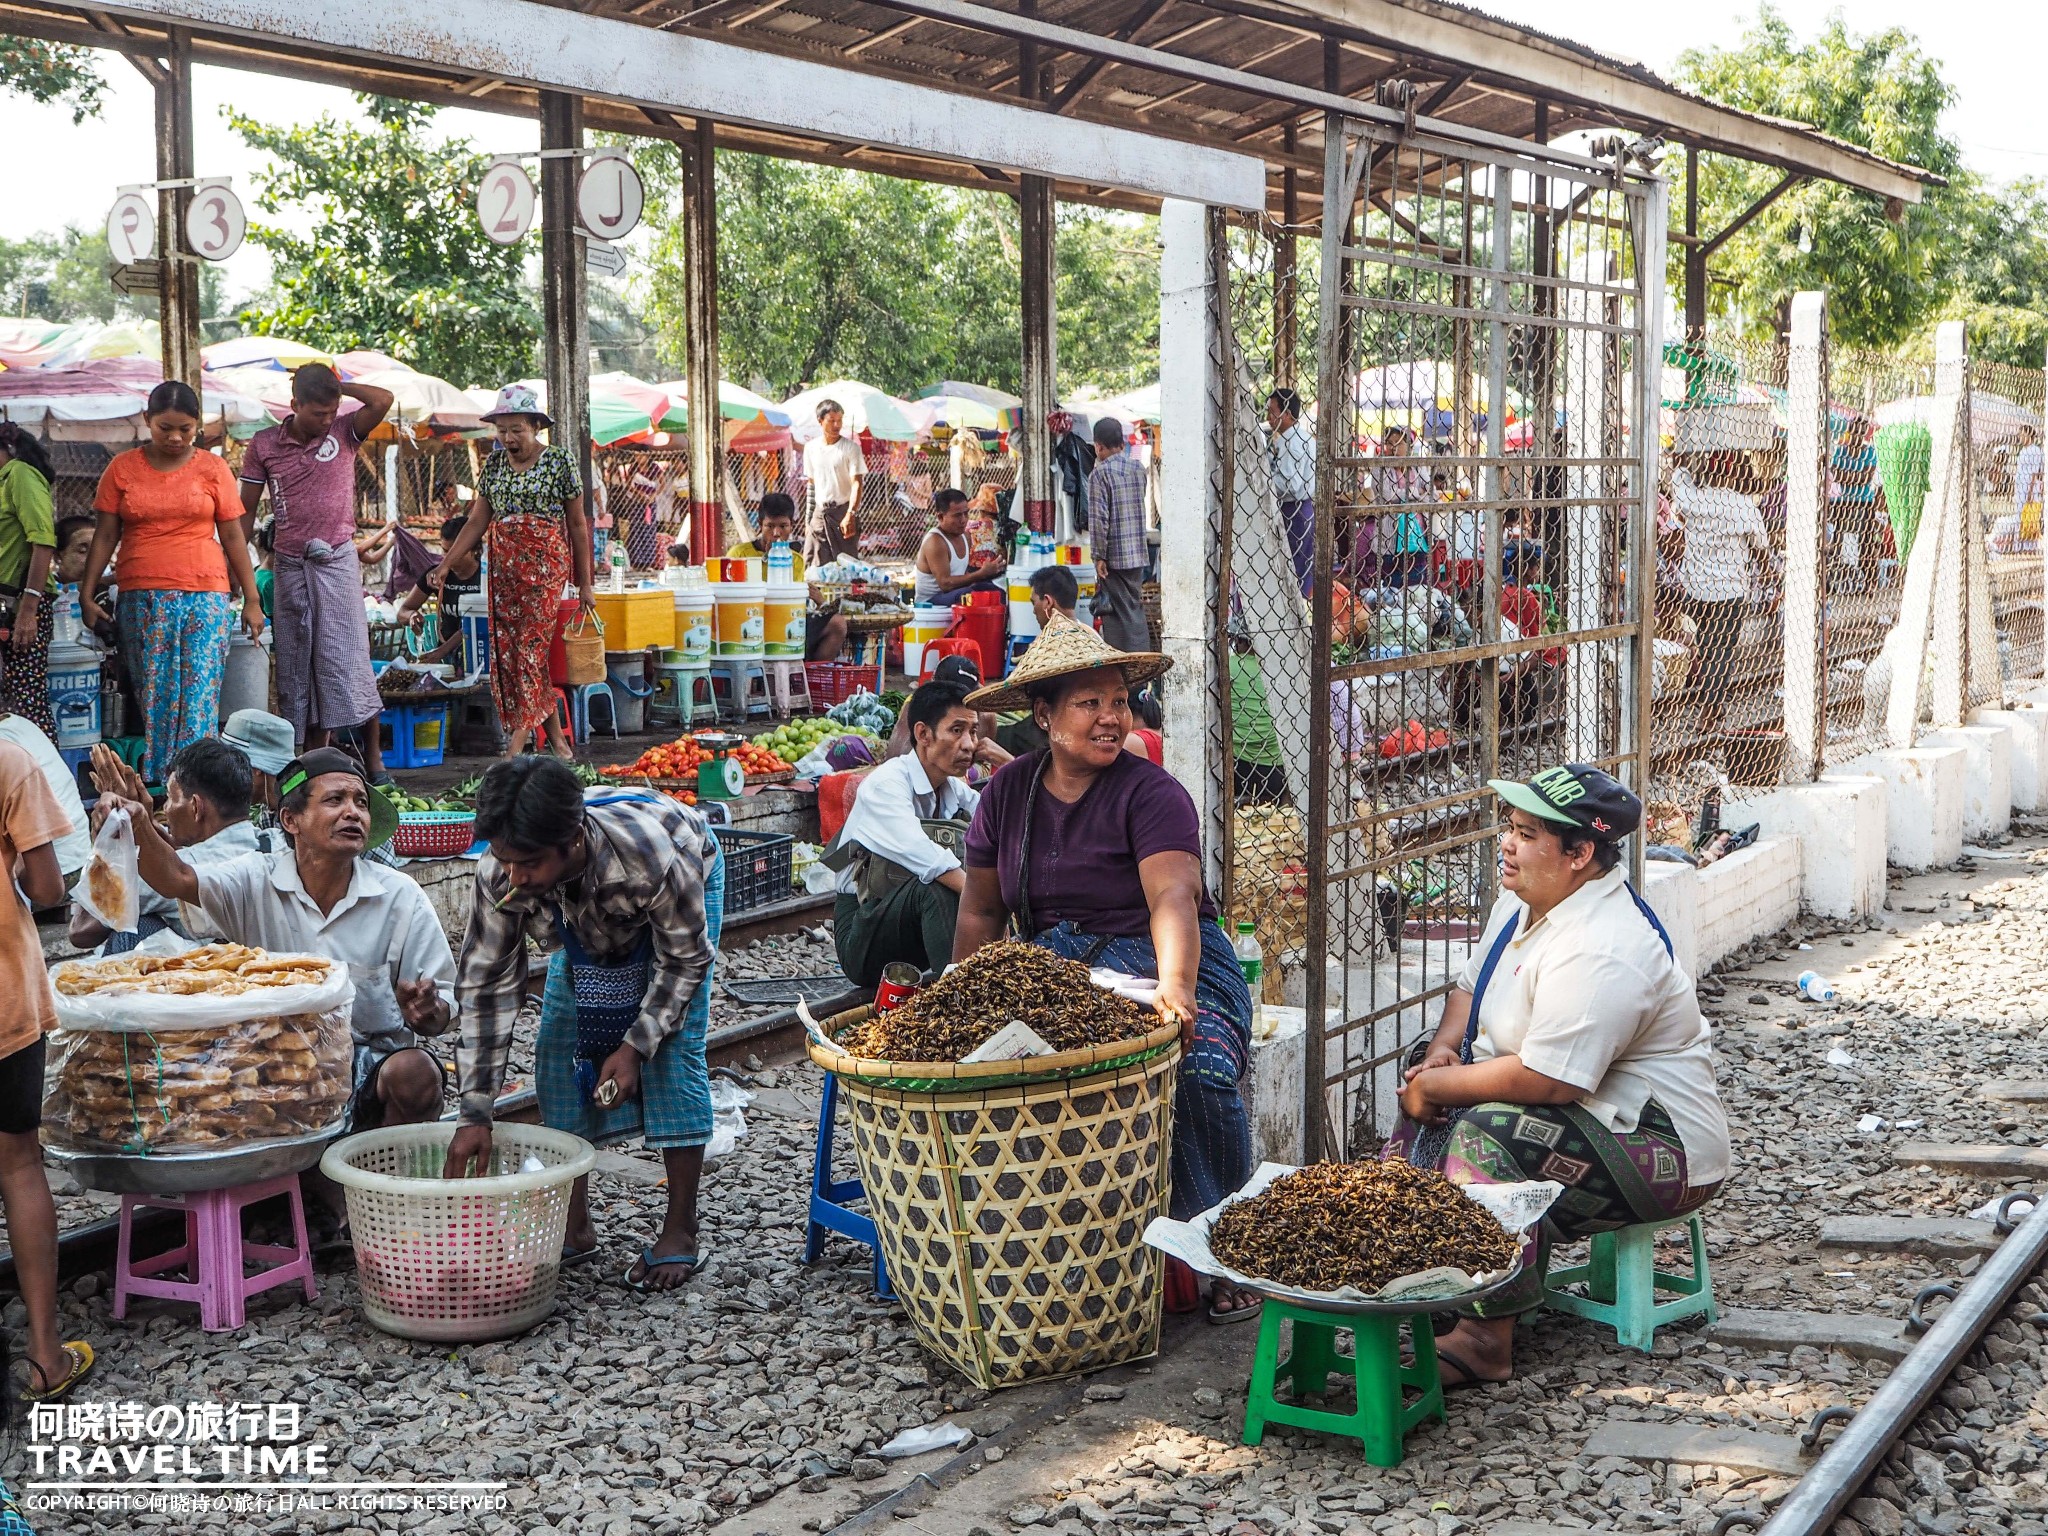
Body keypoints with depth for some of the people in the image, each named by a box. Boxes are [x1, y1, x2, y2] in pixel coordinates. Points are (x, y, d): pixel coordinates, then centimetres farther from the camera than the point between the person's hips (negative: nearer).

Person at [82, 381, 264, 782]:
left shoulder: (213, 468, 5)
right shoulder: (122, 468, 7)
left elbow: (233, 537, 6)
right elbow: (105, 535, 7)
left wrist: (252, 600, 3)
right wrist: (86, 595, 1)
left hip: (204, 598, -1)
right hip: (140, 599, 1)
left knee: (199, 699, -8)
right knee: (152, 700, 3)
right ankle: (154, 790, 8)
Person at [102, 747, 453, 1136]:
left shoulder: (401, 897, 2)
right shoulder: (256, 882, 2)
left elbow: (444, 1008, 2)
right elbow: (177, 879, -17)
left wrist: (427, 1012, -22)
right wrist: (140, 827, -38)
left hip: (371, 1064, 0)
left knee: (415, 1072, -31)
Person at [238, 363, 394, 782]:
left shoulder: (344, 432, 0)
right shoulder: (264, 444, 4)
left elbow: (383, 400, -18)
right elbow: (246, 510, 8)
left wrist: (335, 386, -7)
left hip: (338, 560, -2)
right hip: (290, 566, 2)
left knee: (348, 657, -7)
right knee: (296, 664, 5)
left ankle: (374, 760, -4)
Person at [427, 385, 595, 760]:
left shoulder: (559, 461, -2)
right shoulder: (494, 464, 11)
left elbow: (577, 524, 1)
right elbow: (477, 521, 13)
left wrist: (584, 584, 0)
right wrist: (446, 564, 3)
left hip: (545, 563, -5)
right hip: (503, 567, 5)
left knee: (530, 645, -13)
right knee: (506, 651, 0)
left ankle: (518, 740, -14)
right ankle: (555, 737, 6)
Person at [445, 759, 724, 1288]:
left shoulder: (649, 854, -46)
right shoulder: (499, 874, -35)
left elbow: (686, 957, -27)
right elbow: (488, 985, -25)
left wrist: (636, 1046, -31)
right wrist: (476, 1115, -27)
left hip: (690, 882, -4)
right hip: (587, 921, 4)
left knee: (673, 1049, -15)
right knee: (559, 1046, -5)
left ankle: (682, 1233, -6)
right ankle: (573, 1228, 6)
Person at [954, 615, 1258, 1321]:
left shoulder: (1150, 792, -7)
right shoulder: (1008, 792, 9)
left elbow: (1173, 898, -23)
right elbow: (981, 912, 15)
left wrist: (1174, 990, -40)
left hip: (1165, 965, -3)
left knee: (1200, 1074, -33)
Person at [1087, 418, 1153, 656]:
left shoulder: (1100, 473, -12)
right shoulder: (1138, 468, 7)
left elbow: (1099, 518, -16)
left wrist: (1099, 556, -12)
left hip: (1114, 556, -6)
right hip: (1138, 554, 6)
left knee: (1119, 615, -2)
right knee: (1136, 611, 13)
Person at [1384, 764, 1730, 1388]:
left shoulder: (1599, 951, -28)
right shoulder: (1525, 901, 4)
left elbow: (1544, 1080, -31)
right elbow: (1470, 987, 18)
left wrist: (1437, 1086, -19)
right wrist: (1442, 1051, -3)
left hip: (1660, 1149, -11)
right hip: (1583, 1114, 11)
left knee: (1486, 1132, -31)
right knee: (1426, 1106, 5)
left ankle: (1486, 1338, -27)